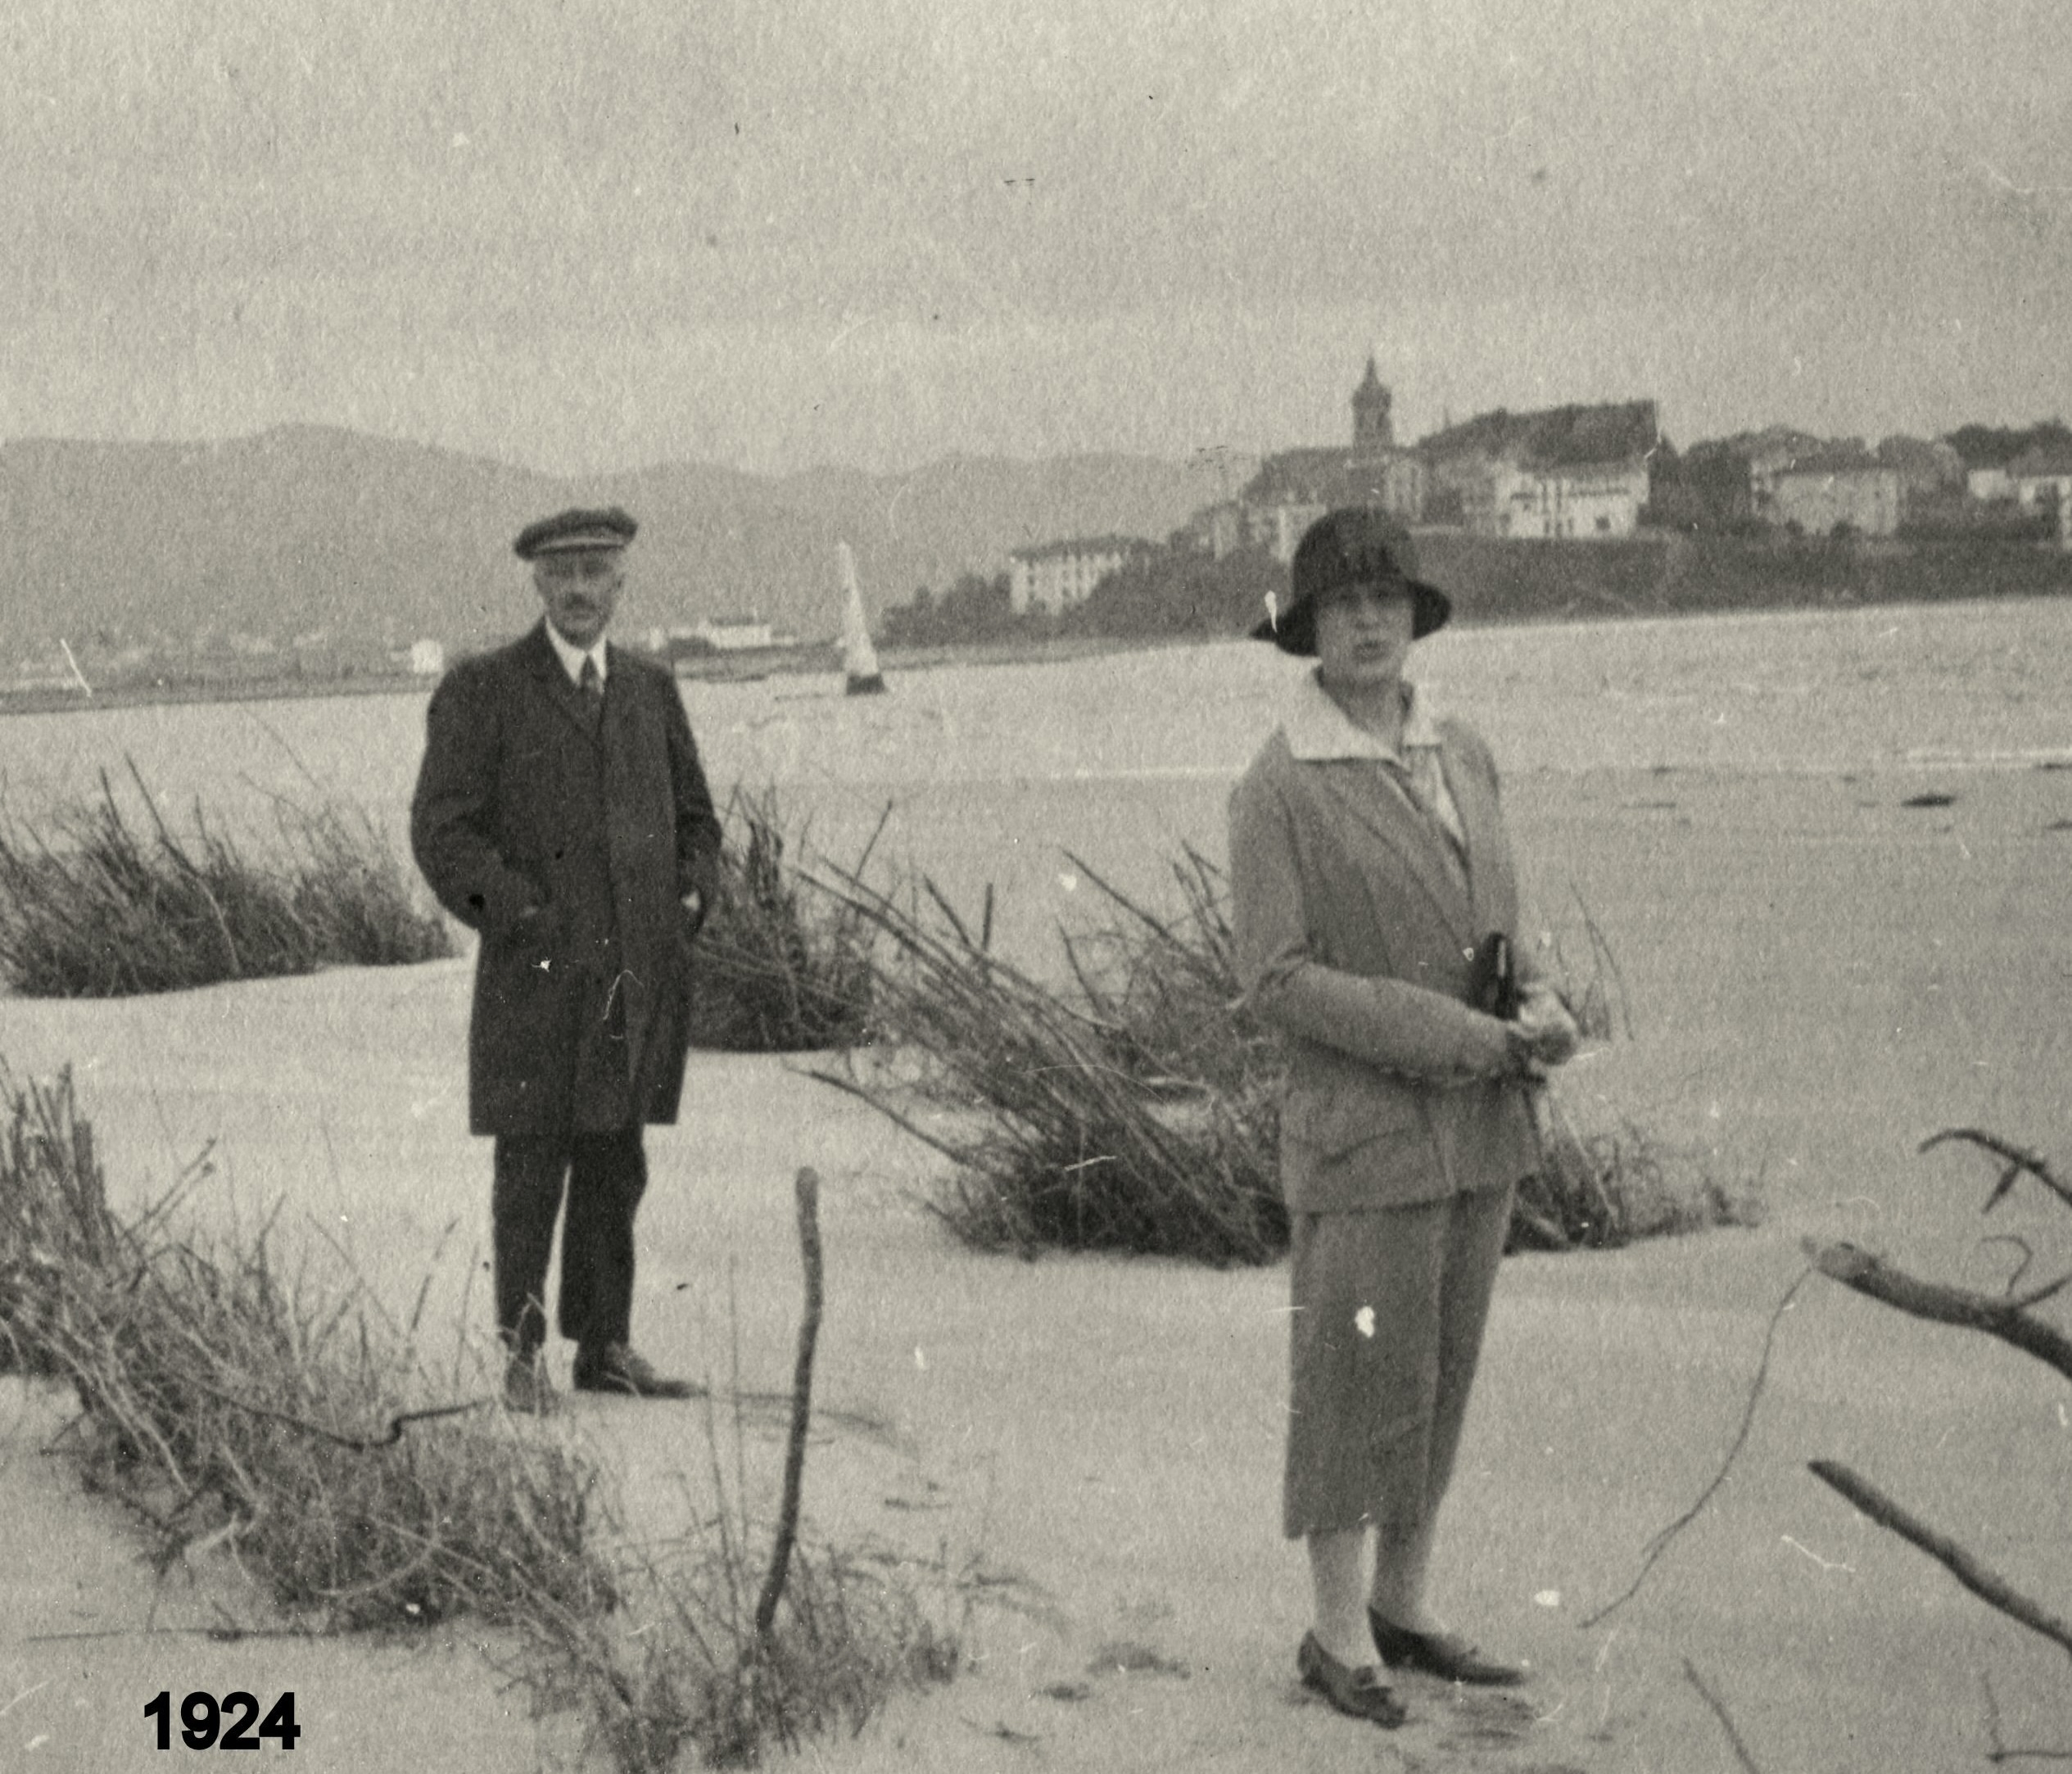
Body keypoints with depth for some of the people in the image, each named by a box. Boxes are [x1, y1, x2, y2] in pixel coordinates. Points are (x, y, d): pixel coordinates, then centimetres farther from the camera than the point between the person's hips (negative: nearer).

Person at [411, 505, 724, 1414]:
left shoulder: (651, 690, 14)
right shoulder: (481, 691, -2)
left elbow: (693, 816, 22)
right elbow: (442, 831, -6)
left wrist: (688, 901, 6)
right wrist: (519, 914, -15)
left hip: (640, 974, 4)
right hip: (538, 973, -4)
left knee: (615, 1165, 7)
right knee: (532, 1167, -3)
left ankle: (605, 1346, 15)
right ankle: (523, 1352, 8)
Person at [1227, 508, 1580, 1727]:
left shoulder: (1463, 756, 8)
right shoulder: (1279, 789, -12)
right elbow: (1276, 983, -16)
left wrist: (1543, 1008, -7)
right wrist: (1457, 1038, -19)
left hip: (1480, 1129, 6)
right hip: (1365, 1131, -6)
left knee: (1441, 1376, 14)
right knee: (1360, 1385, 2)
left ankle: (1402, 1607, 27)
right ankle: (1338, 1638, 15)